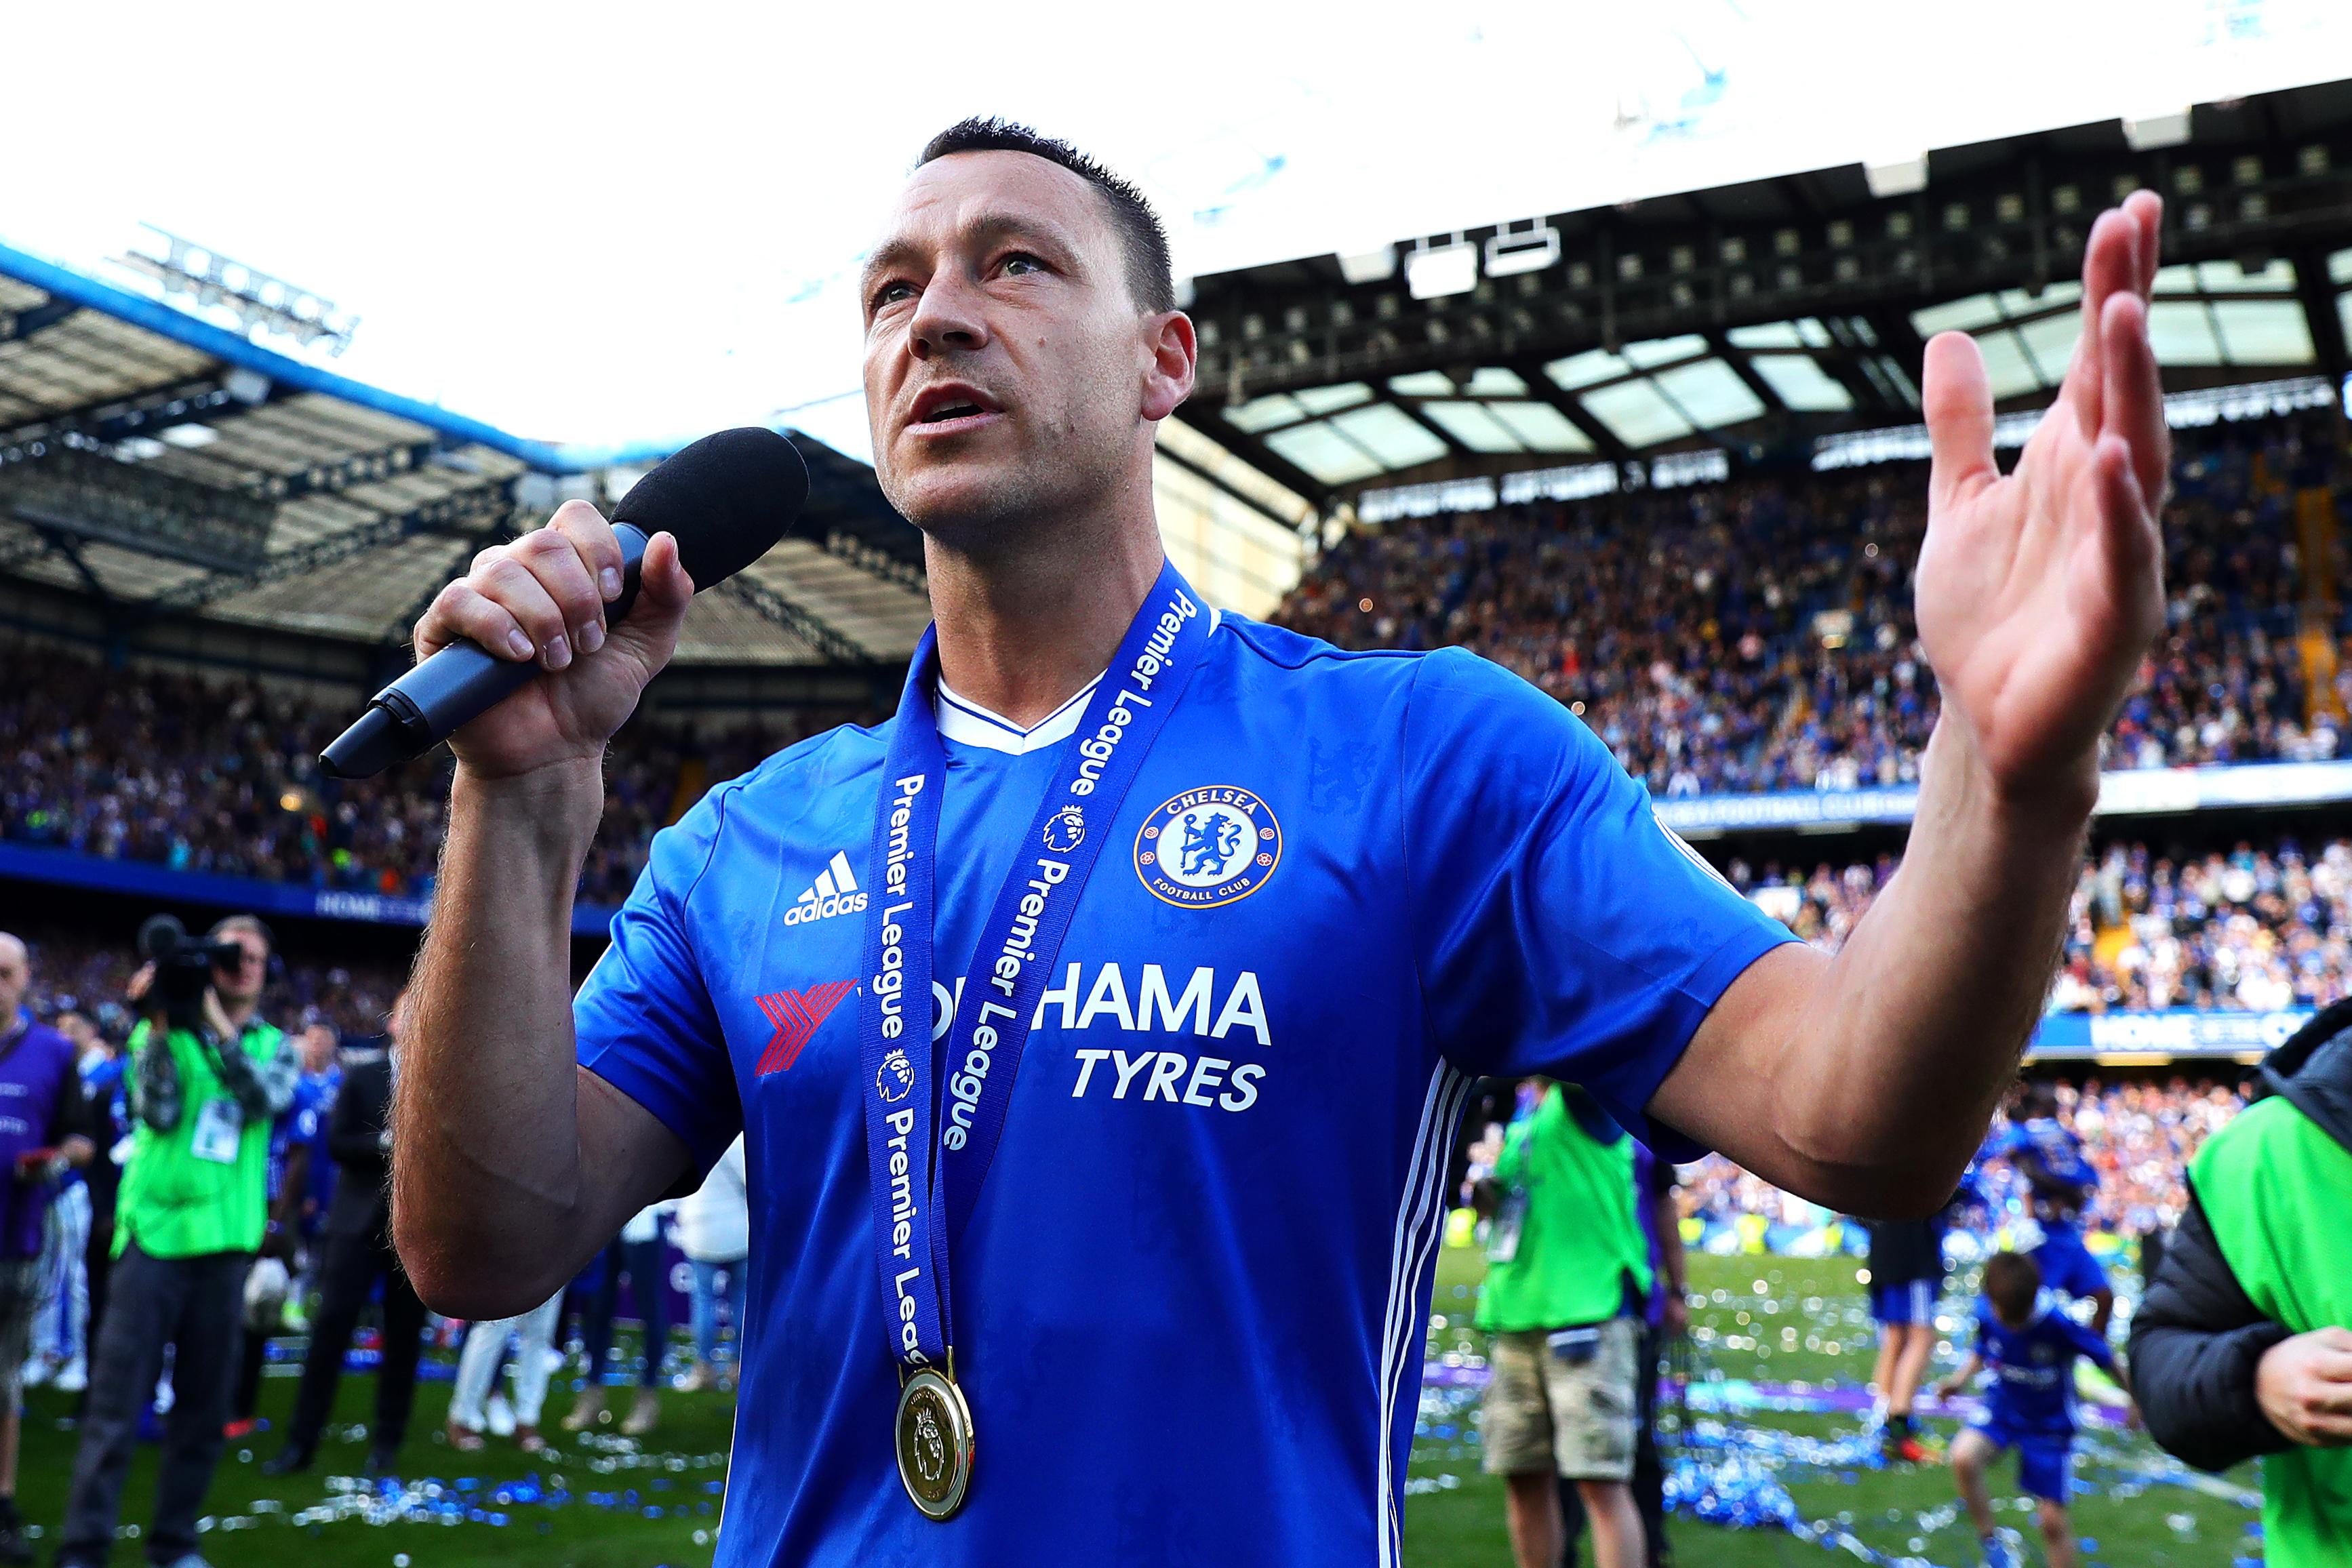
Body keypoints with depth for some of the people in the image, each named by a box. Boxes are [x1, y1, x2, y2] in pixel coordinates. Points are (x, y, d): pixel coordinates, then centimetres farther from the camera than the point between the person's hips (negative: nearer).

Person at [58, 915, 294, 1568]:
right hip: (154, 1232, -2)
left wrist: (220, 1024, -16)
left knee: (205, 1405, 8)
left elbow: (268, 1098, -11)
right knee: (117, 1400, -3)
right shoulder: (162, 1031, 4)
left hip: (225, 1240, 2)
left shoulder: (275, 1046, 10)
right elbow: (159, 1113, -9)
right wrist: (160, 1027, -16)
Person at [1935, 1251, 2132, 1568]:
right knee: (1963, 1457, -27)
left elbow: (2106, 1360, -13)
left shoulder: (2059, 1324, -28)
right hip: (2001, 1410, 2)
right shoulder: (1985, 1312, -18)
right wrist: (1961, 1378, -13)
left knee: (2053, 1521, 2)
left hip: (2050, 1424, -2)